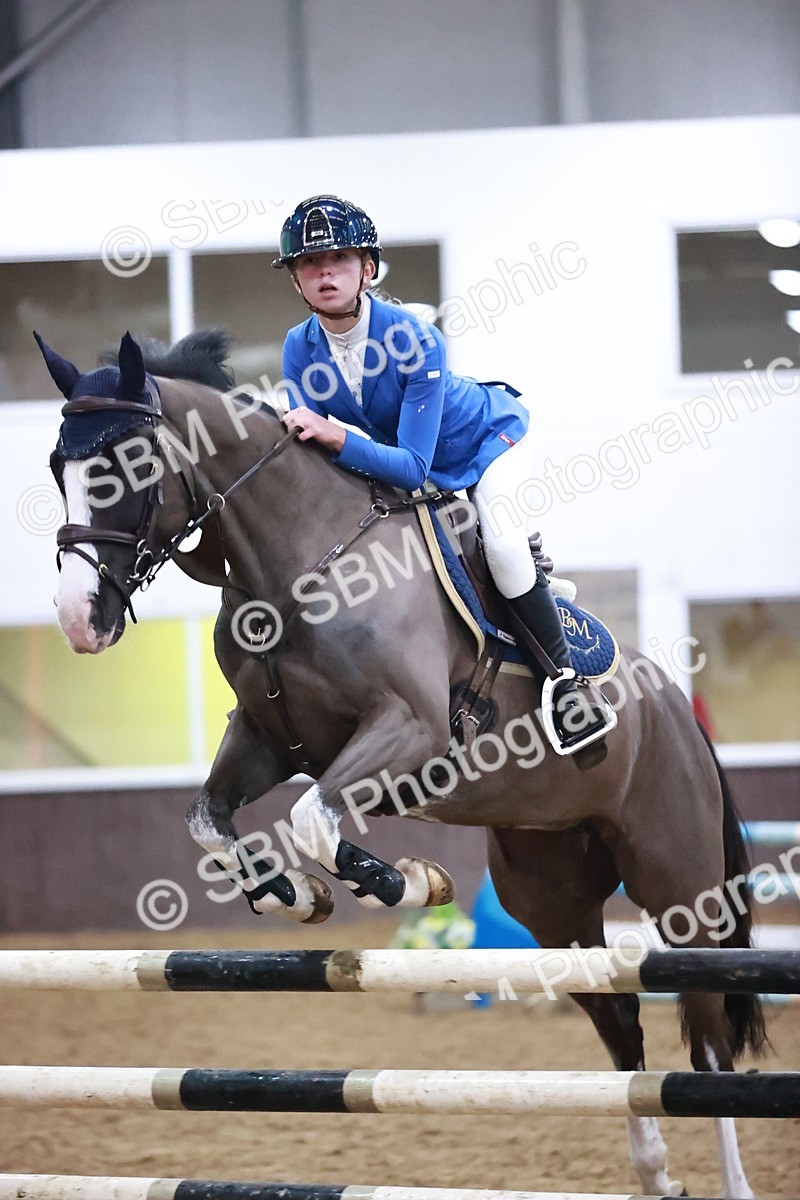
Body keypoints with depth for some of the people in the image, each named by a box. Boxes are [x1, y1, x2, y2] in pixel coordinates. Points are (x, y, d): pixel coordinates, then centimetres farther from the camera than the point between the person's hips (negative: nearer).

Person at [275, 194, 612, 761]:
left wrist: (337, 441, -55)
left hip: (491, 437, -7)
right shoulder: (301, 349, -21)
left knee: (502, 543, -29)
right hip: (407, 465, 7)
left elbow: (414, 465, -41)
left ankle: (565, 680, -16)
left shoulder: (416, 340, -37)